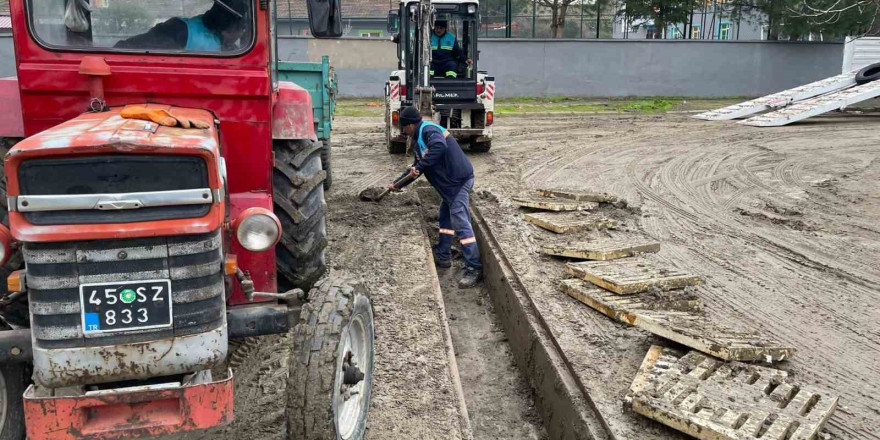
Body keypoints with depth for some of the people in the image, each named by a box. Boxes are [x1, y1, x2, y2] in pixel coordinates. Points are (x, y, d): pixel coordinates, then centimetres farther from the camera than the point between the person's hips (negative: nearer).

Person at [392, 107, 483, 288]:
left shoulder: (428, 130, -12)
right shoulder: (419, 139, 22)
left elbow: (440, 146, -33)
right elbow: (417, 166, 31)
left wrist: (420, 166, -27)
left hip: (459, 179, -11)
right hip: (451, 182, 11)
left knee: (460, 222, -13)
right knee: (445, 217, 20)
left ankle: (474, 268, -14)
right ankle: (443, 256, 32)